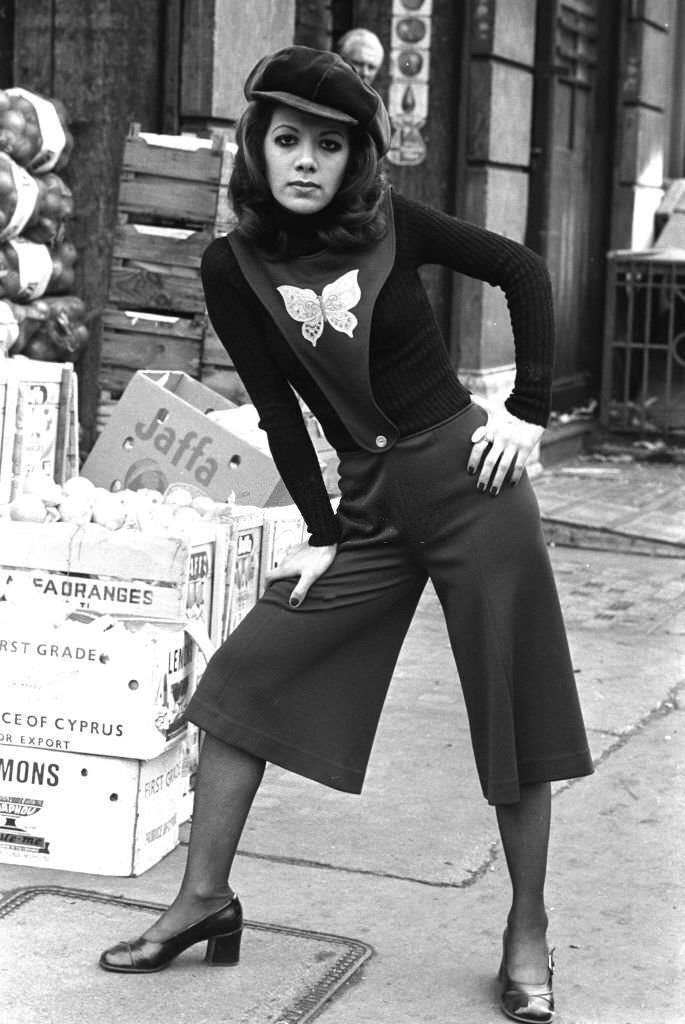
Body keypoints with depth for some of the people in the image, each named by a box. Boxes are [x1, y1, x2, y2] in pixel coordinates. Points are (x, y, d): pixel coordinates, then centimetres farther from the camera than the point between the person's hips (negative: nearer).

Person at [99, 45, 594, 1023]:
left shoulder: (391, 224, -8)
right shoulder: (233, 267, -4)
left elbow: (523, 271, 3)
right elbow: (278, 409, -1)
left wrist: (530, 411, -3)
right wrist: (322, 533, -1)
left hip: (469, 478, -2)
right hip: (367, 504, 3)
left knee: (514, 713, 2)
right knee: (243, 680, -2)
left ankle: (528, 934, 17)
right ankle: (205, 896, 13)